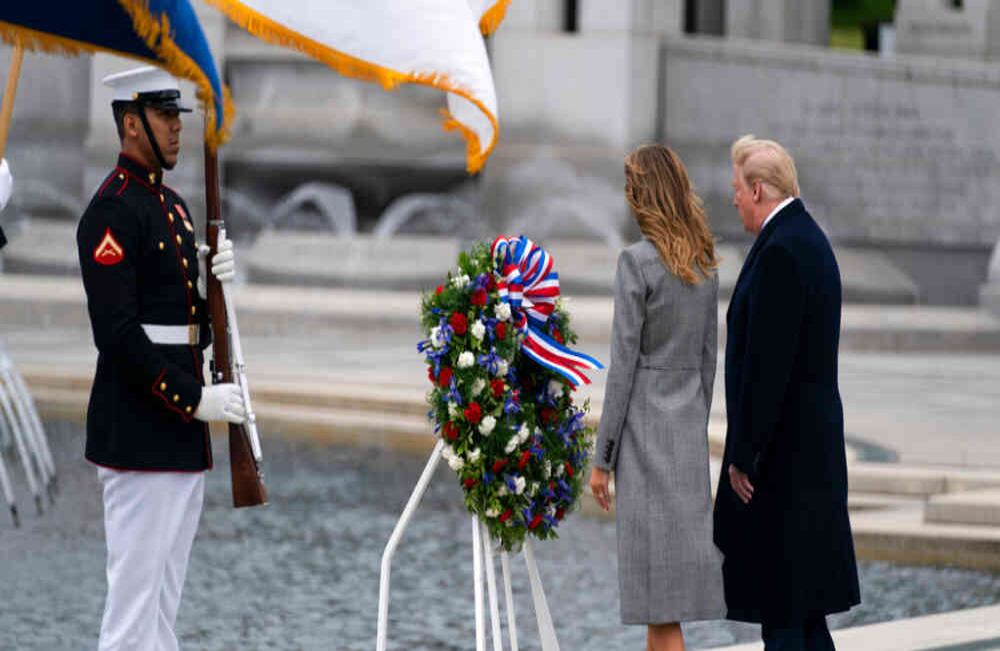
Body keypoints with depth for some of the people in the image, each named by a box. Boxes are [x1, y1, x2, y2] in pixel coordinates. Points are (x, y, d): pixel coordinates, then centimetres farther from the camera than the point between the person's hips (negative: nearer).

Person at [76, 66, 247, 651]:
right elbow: (117, 333, -20)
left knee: (166, 598, 12)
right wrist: (195, 398, -20)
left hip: (180, 431, 10)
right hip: (139, 435, -10)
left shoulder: (171, 205, 16)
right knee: (136, 590, -7)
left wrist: (213, 279, -2)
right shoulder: (113, 212, -14)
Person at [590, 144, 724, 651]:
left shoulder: (637, 262, -12)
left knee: (660, 597, -5)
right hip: (690, 423, 7)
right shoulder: (704, 263, 9)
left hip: (644, 427, -7)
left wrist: (602, 458, -8)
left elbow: (623, 364, -13)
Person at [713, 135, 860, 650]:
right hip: (814, 438, 10)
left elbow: (768, 361, -23)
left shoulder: (780, 251, -19)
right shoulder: (810, 240, 13)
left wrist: (744, 453, -18)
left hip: (782, 447, -10)